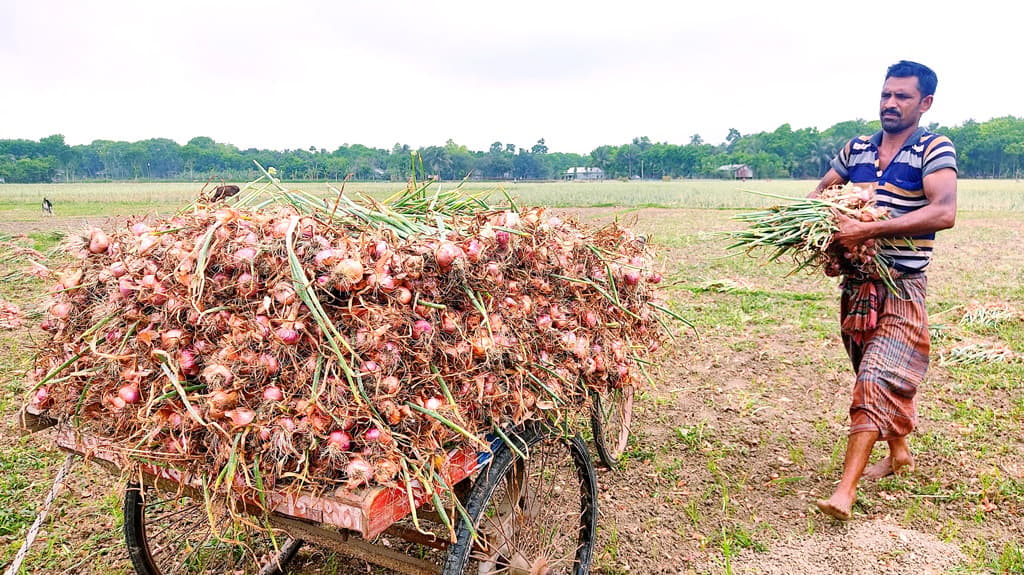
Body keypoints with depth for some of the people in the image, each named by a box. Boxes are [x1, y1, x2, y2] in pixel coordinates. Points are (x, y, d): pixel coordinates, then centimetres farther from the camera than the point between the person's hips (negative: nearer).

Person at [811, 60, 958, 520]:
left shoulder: (934, 150, -7)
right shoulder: (856, 149, 9)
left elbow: (944, 212, -22)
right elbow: (821, 190, 20)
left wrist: (870, 229, -29)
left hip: (901, 288, -5)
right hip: (856, 282, 6)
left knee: (877, 379, -13)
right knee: (887, 377, 18)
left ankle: (846, 489, -14)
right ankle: (899, 454, 37)